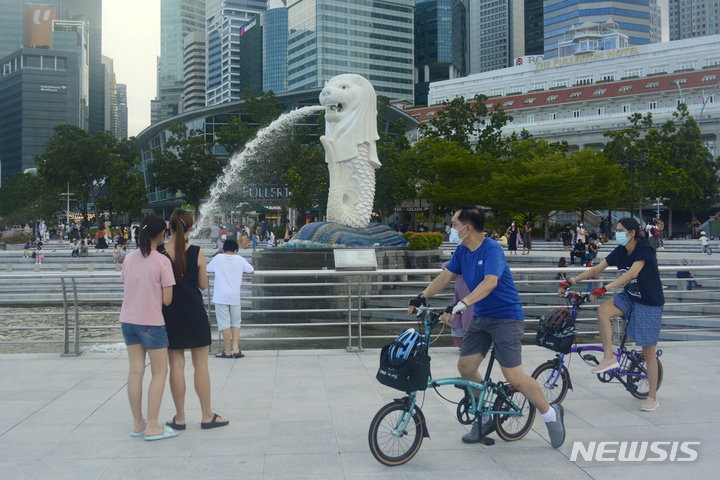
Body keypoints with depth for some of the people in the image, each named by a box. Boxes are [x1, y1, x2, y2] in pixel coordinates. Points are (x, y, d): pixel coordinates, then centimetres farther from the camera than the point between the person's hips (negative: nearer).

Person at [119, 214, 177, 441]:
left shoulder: (129, 259, 3)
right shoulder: (162, 262, -13)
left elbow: (126, 287, 7)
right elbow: (167, 300, -12)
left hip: (128, 319, 6)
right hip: (151, 322, -6)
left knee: (135, 371, 11)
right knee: (159, 373, 5)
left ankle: (138, 424, 19)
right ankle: (152, 427, 4)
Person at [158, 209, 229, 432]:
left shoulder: (159, 252, -6)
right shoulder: (197, 253, -8)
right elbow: (203, 285, -1)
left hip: (170, 313, 1)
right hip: (194, 311, -1)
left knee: (176, 365, 7)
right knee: (201, 364, 6)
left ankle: (179, 417, 12)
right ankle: (207, 415, 12)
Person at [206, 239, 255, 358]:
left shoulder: (218, 258, 1)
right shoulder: (239, 259, 3)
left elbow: (208, 270, 14)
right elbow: (252, 270, 13)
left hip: (221, 296, -2)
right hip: (235, 296, 2)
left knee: (224, 323, 1)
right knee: (235, 322, 13)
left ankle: (228, 351, 3)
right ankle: (235, 349, 5)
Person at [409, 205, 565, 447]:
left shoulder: (491, 249, -20)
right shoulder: (462, 251, 5)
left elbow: (490, 282, -34)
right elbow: (445, 276, 8)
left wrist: (461, 304, -44)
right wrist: (423, 296, -6)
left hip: (505, 316, -8)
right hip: (480, 317, 8)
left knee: (513, 377, -10)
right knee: (465, 367, 1)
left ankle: (551, 414, 10)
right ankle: (484, 416, 20)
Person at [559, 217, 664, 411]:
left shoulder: (644, 250, -22)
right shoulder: (620, 252, -1)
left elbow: (631, 274, -36)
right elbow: (595, 269, 0)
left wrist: (604, 288, -45)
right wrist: (570, 282, -8)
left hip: (650, 304, -6)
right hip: (629, 297, 6)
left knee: (648, 351, -2)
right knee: (603, 310, -25)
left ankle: (653, 397, 10)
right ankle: (609, 357, -16)